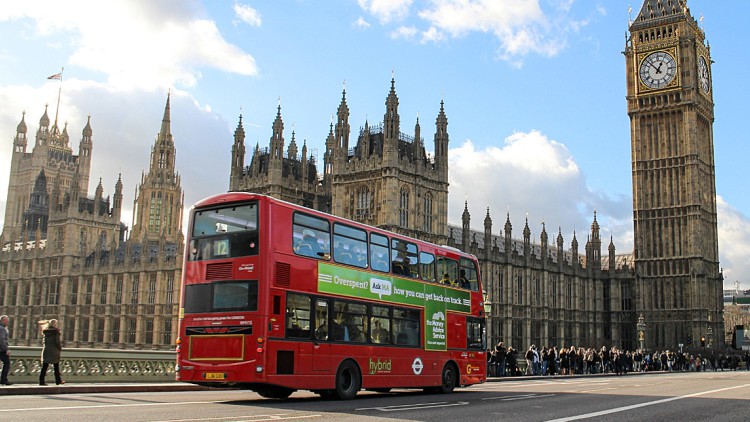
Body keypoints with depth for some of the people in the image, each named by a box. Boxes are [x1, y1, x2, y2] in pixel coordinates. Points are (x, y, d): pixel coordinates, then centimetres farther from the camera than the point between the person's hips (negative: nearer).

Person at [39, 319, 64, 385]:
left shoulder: (45, 332, 6)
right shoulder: (56, 332, -10)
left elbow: (43, 341, 10)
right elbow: (57, 342, -14)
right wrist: (60, 348, -1)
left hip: (46, 351, 4)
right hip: (54, 351, -4)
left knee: (45, 366, 4)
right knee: (56, 366, 8)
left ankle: (41, 381, -2)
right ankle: (58, 380, 14)